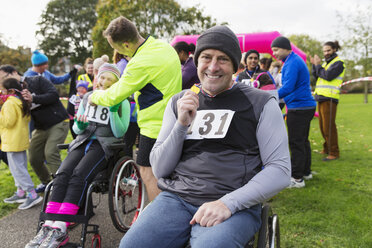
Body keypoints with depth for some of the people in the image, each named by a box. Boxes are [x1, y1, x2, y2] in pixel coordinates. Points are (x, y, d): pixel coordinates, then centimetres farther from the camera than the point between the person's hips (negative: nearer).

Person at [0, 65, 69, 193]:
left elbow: (54, 95, -21)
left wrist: (33, 99, -29)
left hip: (57, 123, -7)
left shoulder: (37, 80, -9)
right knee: (34, 158, 6)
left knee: (50, 153, -21)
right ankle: (46, 183, 29)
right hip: (41, 128, 7)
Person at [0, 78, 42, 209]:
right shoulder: (22, 102, 12)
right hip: (22, 140, 10)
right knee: (20, 167, 16)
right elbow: (27, 118, 19)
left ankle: (32, 194, -10)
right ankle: (21, 193, 25)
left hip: (13, 142, -10)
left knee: (17, 168, -7)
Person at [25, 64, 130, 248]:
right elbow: (77, 129, 19)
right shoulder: (88, 98, 17)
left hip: (106, 144, -4)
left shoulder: (122, 103, 4)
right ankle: (48, 227, -28)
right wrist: (79, 125, -5)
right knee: (62, 174, -24)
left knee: (79, 175, -30)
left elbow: (119, 133, -4)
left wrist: (113, 110, -16)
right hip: (84, 141, 4)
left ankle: (60, 230, -32)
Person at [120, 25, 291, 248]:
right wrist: (182, 124, -7)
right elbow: (160, 170, 9)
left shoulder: (261, 103, 3)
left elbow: (280, 170, -3)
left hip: (234, 207, -2)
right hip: (176, 199, 3)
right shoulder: (179, 102, 13)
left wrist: (228, 203, -16)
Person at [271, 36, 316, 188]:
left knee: (296, 142, -6)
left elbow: (287, 88, -25)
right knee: (303, 140, 18)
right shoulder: (296, 60, 17)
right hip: (306, 106, 11)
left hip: (299, 108, -11)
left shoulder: (292, 63, -16)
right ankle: (306, 171, 30)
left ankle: (297, 178, 0)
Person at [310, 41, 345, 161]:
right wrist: (314, 65, 2)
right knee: (322, 125, 13)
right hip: (321, 97, 8)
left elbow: (328, 76, -18)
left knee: (329, 126, -8)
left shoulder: (338, 62, -4)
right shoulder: (326, 62, 21)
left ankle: (334, 153, -1)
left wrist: (318, 65, -8)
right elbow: (317, 77, 14)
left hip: (329, 98, -8)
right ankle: (327, 149, 24)